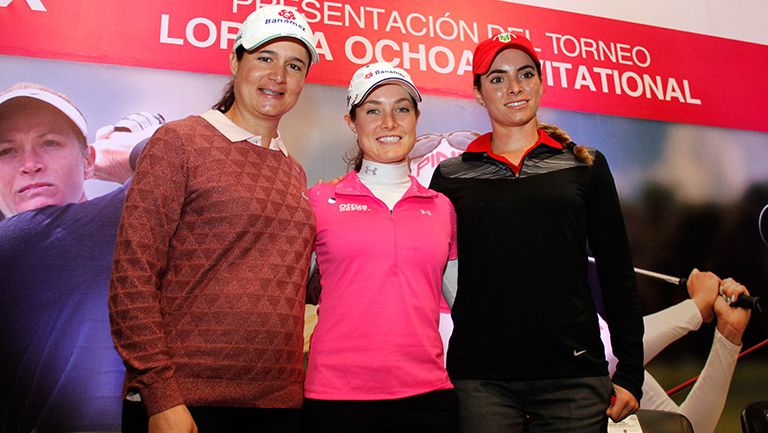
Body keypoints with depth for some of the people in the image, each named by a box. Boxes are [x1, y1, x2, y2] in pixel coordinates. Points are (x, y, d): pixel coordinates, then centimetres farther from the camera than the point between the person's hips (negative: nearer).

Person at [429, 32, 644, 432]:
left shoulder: (586, 166, 7)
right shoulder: (451, 176, 6)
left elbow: (617, 275, 7)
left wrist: (630, 373, 3)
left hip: (575, 374, 1)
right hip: (478, 378, 0)